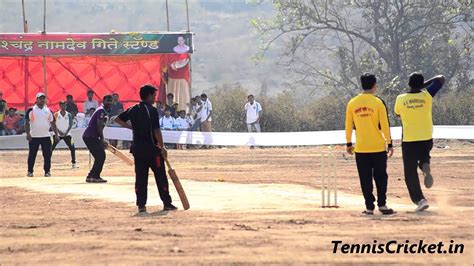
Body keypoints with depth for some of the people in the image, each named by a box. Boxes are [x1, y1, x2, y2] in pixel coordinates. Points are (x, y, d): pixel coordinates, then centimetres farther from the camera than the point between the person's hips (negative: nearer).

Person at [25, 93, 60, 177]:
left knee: (47, 155, 0)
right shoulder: (31, 110, -2)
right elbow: (27, 122, -4)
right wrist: (28, 133, -15)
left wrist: (56, 134, 3)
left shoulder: (48, 111, 7)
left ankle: (47, 171, 8)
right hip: (34, 137, -2)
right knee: (32, 155, 2)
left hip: (46, 136, 2)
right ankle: (30, 171, 10)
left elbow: (53, 123, 11)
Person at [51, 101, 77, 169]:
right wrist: (58, 131, -18)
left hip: (67, 134, 1)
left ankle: (73, 163, 5)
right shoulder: (56, 115, -5)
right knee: (51, 148, -8)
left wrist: (67, 132, -19)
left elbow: (70, 125, -4)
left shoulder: (69, 115, 0)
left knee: (72, 148, -7)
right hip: (58, 134, -1)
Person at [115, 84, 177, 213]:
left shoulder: (133, 109, 7)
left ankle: (141, 205, 2)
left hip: (137, 149, 6)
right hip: (152, 148, -6)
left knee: (140, 177, 6)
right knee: (161, 176, 2)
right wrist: (162, 147, -7)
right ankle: (167, 203, 4)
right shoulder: (152, 110, -11)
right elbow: (156, 130, -15)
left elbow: (118, 119, 16)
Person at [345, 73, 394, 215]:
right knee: (381, 177, 9)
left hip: (361, 148, 2)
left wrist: (349, 144, 15)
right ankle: (382, 204, 4)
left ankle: (369, 207, 5)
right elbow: (385, 125, -8)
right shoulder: (378, 102, -7)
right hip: (378, 147, -2)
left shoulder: (352, 103, 2)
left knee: (365, 179, 6)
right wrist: (389, 143, -1)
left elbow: (348, 126, 6)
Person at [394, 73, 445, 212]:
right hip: (427, 139, 2)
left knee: (410, 172, 6)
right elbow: (441, 79, 6)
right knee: (423, 155, 32)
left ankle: (420, 199, -7)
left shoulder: (401, 99, -7)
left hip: (409, 141, -2)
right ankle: (426, 166, -3)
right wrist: (424, 85, 7)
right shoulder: (427, 95, -6)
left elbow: (398, 114, 14)